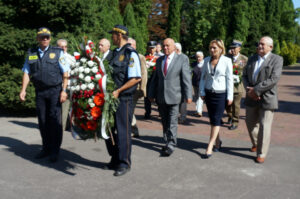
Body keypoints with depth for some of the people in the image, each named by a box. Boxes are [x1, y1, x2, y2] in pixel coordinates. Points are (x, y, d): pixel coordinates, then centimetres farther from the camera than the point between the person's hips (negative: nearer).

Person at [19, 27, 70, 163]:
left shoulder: (58, 53, 2)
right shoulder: (31, 54, 11)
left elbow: (65, 74, -2)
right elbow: (26, 73, 11)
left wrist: (64, 90, -10)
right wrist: (23, 90, 1)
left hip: (54, 91, -3)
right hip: (39, 92, 4)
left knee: (54, 121, -3)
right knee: (42, 121, 9)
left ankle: (55, 151, 7)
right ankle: (46, 148, 22)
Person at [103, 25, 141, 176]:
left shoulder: (130, 53, -11)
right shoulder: (114, 53, 14)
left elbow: (136, 78, -17)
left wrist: (118, 91, -18)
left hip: (123, 98, -8)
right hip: (111, 96, 8)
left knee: (123, 131, 0)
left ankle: (124, 163, 14)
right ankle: (115, 160, 29)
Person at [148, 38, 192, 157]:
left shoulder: (182, 59, -1)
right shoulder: (159, 60, 13)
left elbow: (186, 78, -5)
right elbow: (155, 78, 15)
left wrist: (188, 95, -10)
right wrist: (151, 94, 12)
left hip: (174, 96, -5)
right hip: (161, 97, 5)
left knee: (172, 122, -3)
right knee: (164, 122, 13)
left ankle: (171, 146, 4)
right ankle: (167, 142, 26)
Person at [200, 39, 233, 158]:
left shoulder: (226, 61, -5)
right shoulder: (206, 60, 7)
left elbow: (229, 79, -5)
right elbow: (203, 77, 11)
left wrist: (230, 96, -7)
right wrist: (202, 92, 3)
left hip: (221, 94, -4)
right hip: (209, 93, 4)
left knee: (216, 120, -5)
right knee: (212, 119, 8)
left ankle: (210, 146, -3)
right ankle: (217, 141, 25)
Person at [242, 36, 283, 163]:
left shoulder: (277, 60, -7)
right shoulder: (252, 59, 11)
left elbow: (274, 79, -17)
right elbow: (245, 75, 9)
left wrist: (256, 90, -19)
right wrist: (249, 90, -8)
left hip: (267, 98, -5)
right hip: (252, 98, 6)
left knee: (264, 126, -3)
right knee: (250, 123, 15)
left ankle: (261, 154, 9)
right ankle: (256, 143, 40)